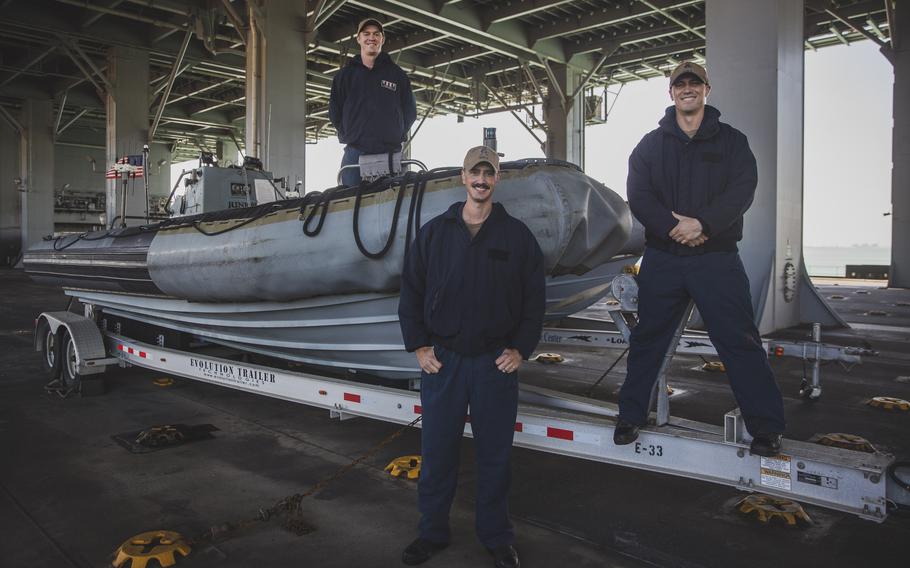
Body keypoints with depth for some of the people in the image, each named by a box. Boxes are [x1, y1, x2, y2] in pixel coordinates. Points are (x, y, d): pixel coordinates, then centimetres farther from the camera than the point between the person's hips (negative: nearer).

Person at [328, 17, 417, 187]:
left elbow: (410, 110, 13)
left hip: (390, 153, 0)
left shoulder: (397, 74, 12)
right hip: (355, 153, 1)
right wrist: (348, 136, 5)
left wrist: (397, 136, 5)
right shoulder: (345, 75, 14)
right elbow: (335, 112, 14)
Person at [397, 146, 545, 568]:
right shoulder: (434, 233, 4)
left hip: (497, 363, 0)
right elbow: (410, 292, 7)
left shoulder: (517, 236, 3)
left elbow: (534, 299, 5)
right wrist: (418, 346, 0)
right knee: (437, 451, 9)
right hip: (441, 360, 1)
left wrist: (520, 349, -1)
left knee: (495, 454, 10)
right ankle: (432, 532, 27)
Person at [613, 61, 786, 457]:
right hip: (662, 259, 2)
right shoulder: (651, 145, 9)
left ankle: (766, 427, 12)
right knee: (647, 339, 9)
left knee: (740, 341, -1)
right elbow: (638, 196, -4)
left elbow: (742, 190, -7)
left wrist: (702, 222, -22)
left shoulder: (731, 141, 7)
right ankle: (630, 417, 23)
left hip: (716, 259, -1)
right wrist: (674, 226, -18)